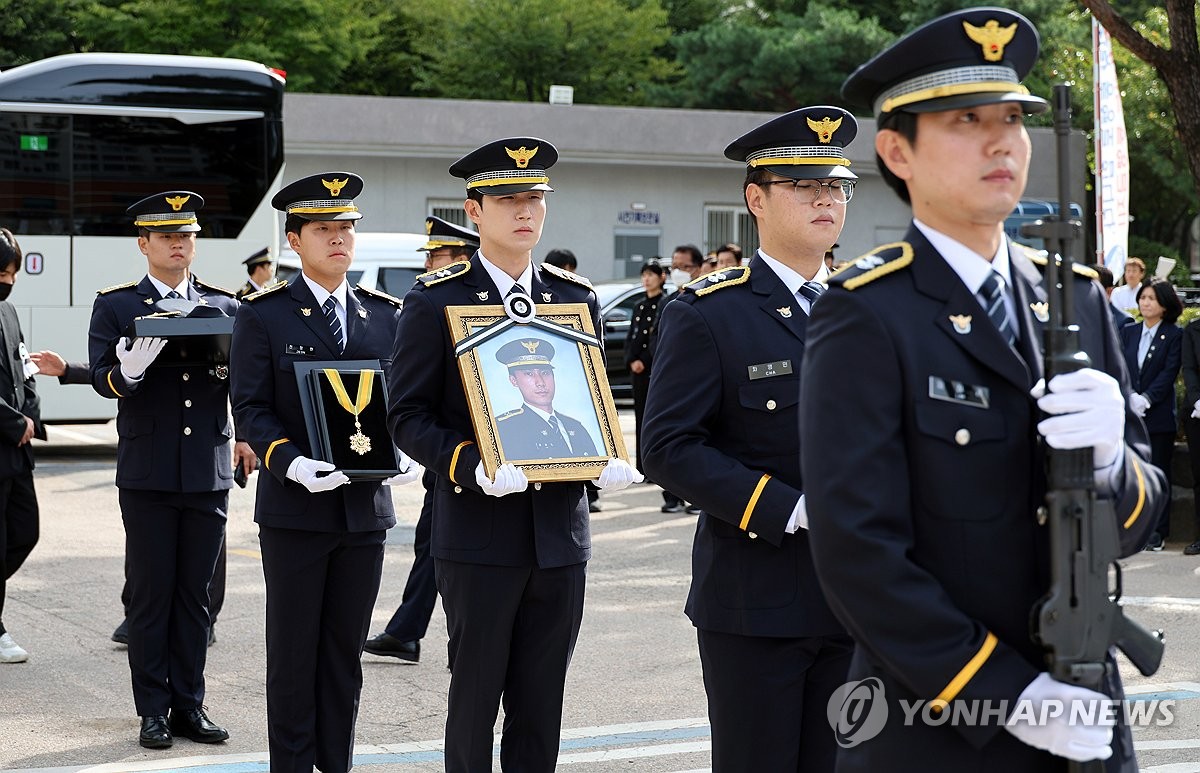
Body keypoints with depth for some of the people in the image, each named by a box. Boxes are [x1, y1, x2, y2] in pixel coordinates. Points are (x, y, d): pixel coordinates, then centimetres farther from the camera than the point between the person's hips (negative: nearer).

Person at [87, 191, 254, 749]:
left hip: (209, 471, 2)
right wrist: (128, 371, -31)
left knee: (195, 593, 7)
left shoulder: (224, 306, 10)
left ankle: (189, 707, 15)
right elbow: (102, 377, -8)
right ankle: (153, 712, 10)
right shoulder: (115, 306, 3)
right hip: (147, 473, -2)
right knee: (150, 593, 2)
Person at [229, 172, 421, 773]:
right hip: (294, 509, -3)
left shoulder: (385, 314, 10)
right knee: (294, 652, 4)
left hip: (366, 506, 4)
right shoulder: (262, 316, -2)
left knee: (346, 650, 10)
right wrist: (293, 463, -23)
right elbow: (250, 408, -7)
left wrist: (408, 454, -9)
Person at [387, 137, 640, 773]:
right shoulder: (435, 302, -2)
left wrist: (609, 460, -5)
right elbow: (407, 416, -5)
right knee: (475, 696, 4)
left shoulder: (577, 299, 11)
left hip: (560, 533, 4)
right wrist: (471, 467, -22)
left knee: (541, 706, 9)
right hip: (479, 534, -4)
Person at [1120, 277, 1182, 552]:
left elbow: (1170, 372, -7)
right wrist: (1129, 397, -10)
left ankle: (1158, 530, 5)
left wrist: (1146, 399, -16)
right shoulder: (1128, 332, 12)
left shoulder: (1174, 335, 0)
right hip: (1128, 413, 3)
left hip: (1159, 414, -3)